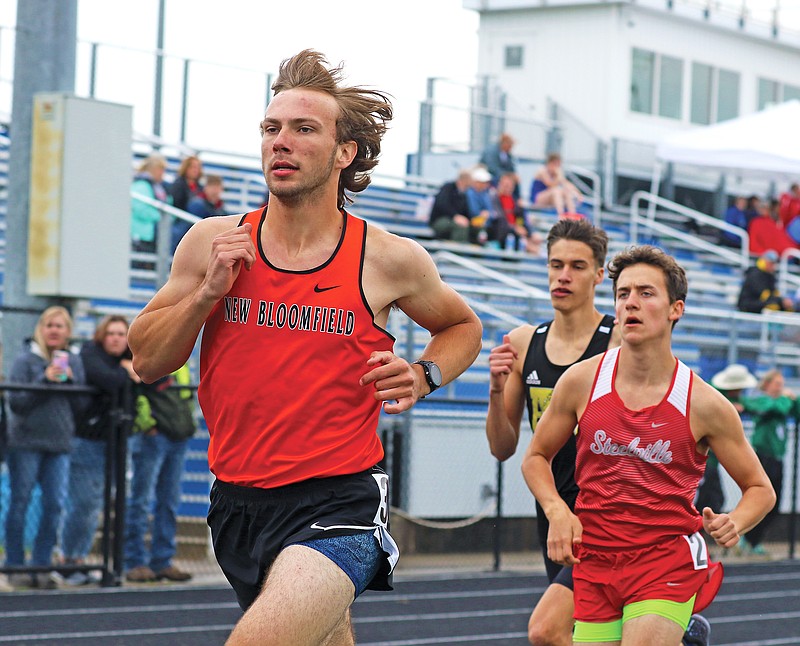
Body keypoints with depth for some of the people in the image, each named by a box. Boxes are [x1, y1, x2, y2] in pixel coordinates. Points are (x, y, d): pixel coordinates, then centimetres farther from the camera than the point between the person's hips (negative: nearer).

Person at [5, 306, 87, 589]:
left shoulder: (73, 362, 11)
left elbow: (81, 406, 9)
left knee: (54, 505, 0)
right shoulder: (25, 360, -2)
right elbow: (16, 402, -9)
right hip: (26, 442, -4)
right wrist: (45, 381, -17)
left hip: (60, 444, 4)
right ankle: (15, 565, 8)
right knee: (20, 504, 1)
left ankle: (42, 563, 8)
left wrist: (70, 382, -7)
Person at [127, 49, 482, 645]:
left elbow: (462, 326, 16)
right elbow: (146, 361, 6)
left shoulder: (389, 260, -4)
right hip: (239, 503, 4)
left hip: (338, 504, -4)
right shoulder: (213, 243, 1)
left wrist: (424, 376, -4)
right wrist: (207, 291, -10)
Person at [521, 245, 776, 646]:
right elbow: (536, 458, 13)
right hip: (593, 564, 3)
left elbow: (760, 489, 6)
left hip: (668, 563, -3)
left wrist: (733, 523, -14)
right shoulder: (582, 381, -1)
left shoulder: (704, 404, -6)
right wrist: (556, 511, -4)